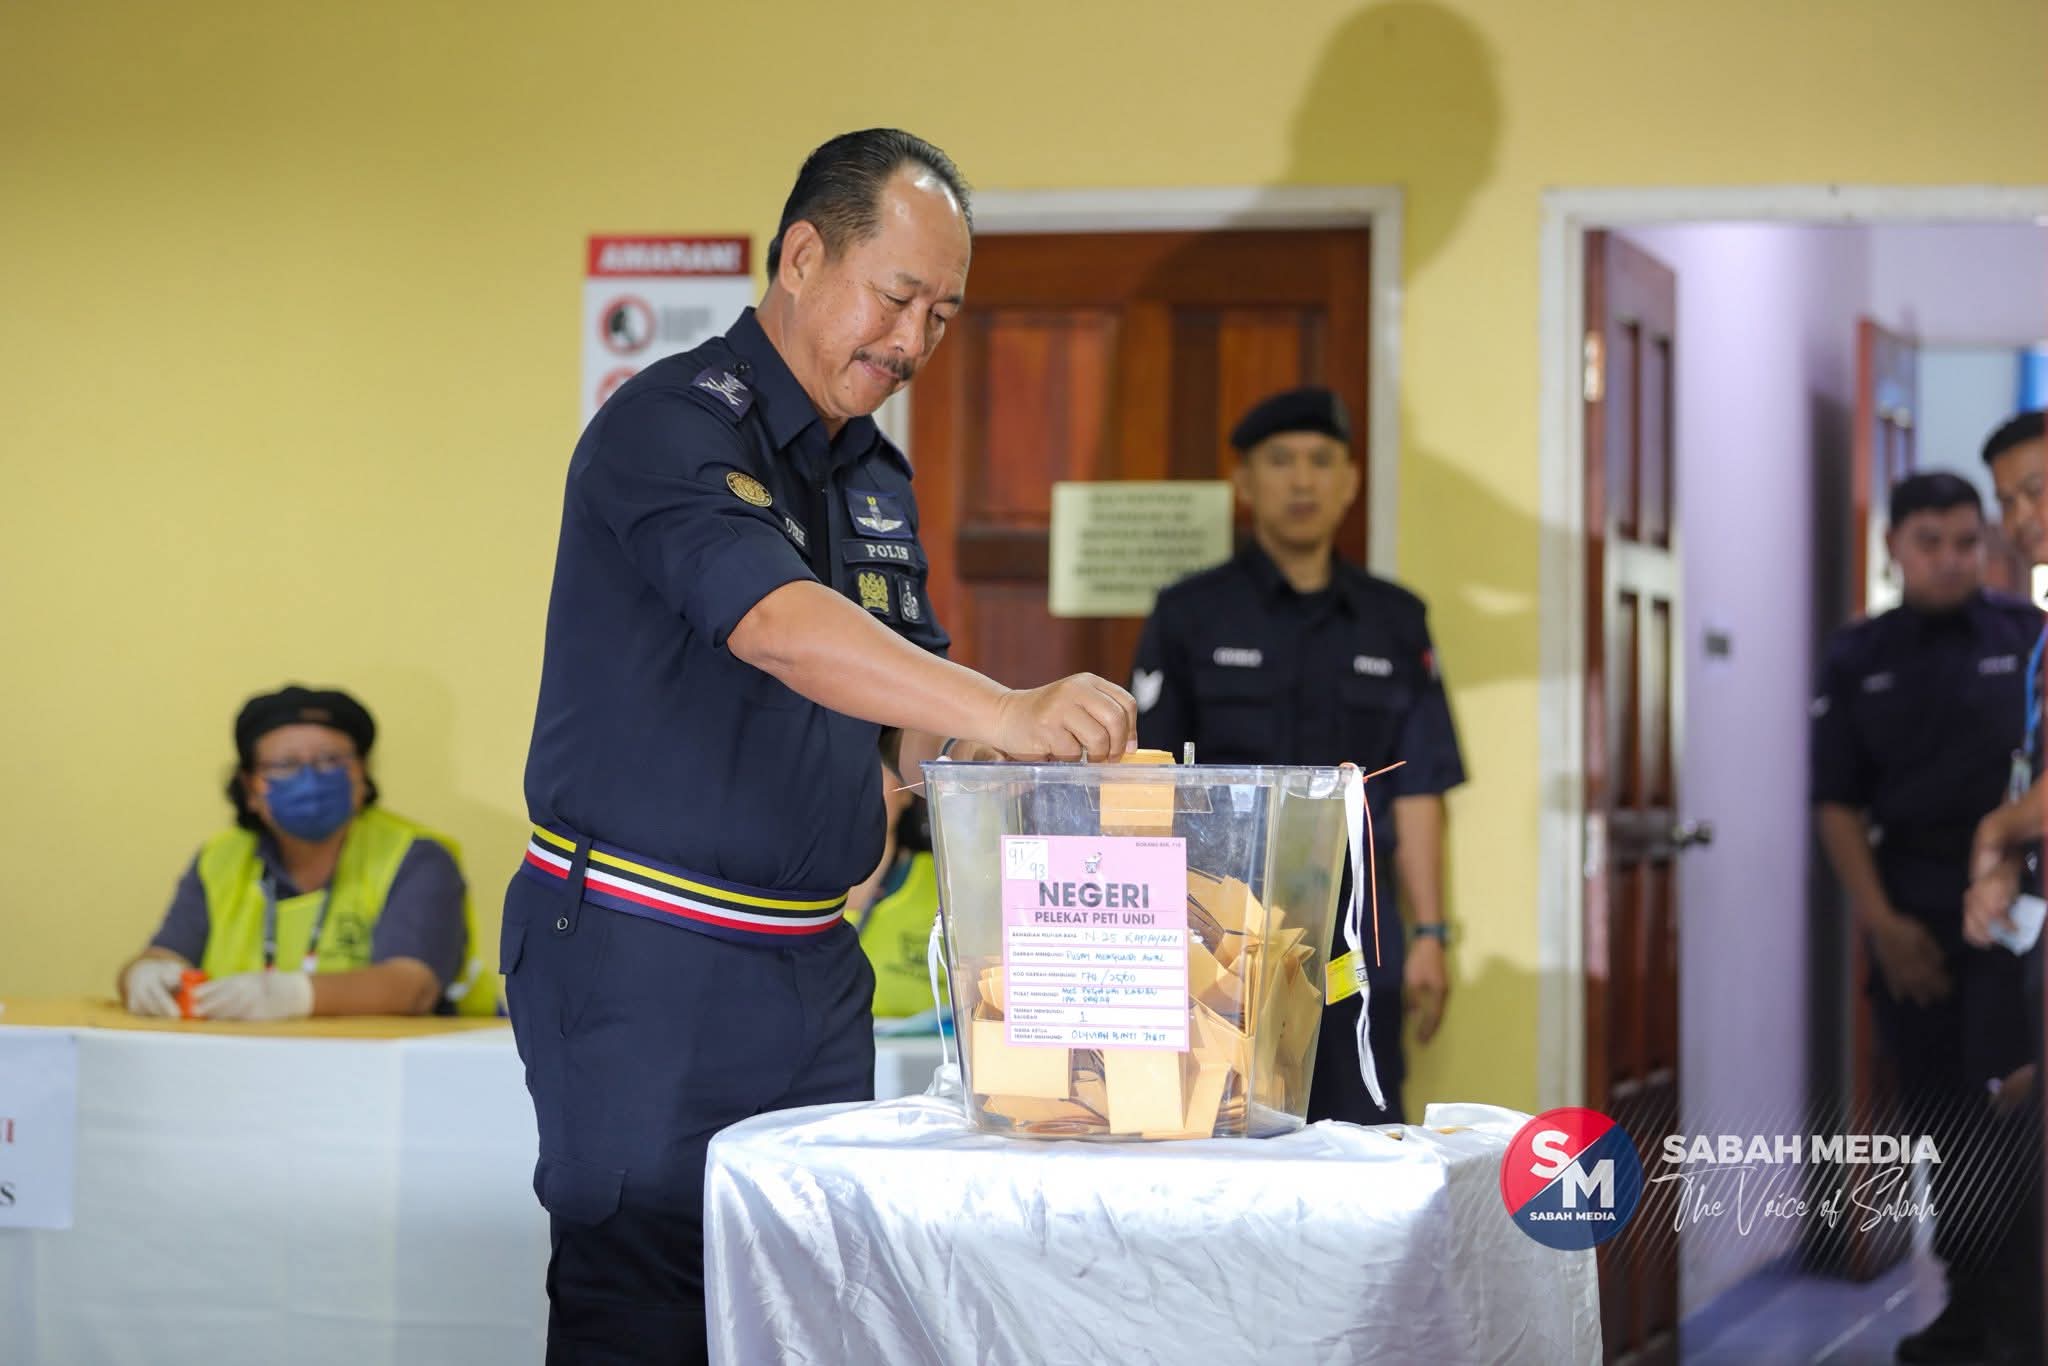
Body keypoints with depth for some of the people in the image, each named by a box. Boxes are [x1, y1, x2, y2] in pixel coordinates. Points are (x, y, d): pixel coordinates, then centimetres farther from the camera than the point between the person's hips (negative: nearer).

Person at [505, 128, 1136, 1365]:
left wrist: (1003, 751, -8)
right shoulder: (674, 425, -13)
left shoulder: (877, 481, 14)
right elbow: (775, 622, -30)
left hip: (812, 970, 8)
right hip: (643, 959, -8)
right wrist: (1002, 712, -41)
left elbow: (908, 704, 15)